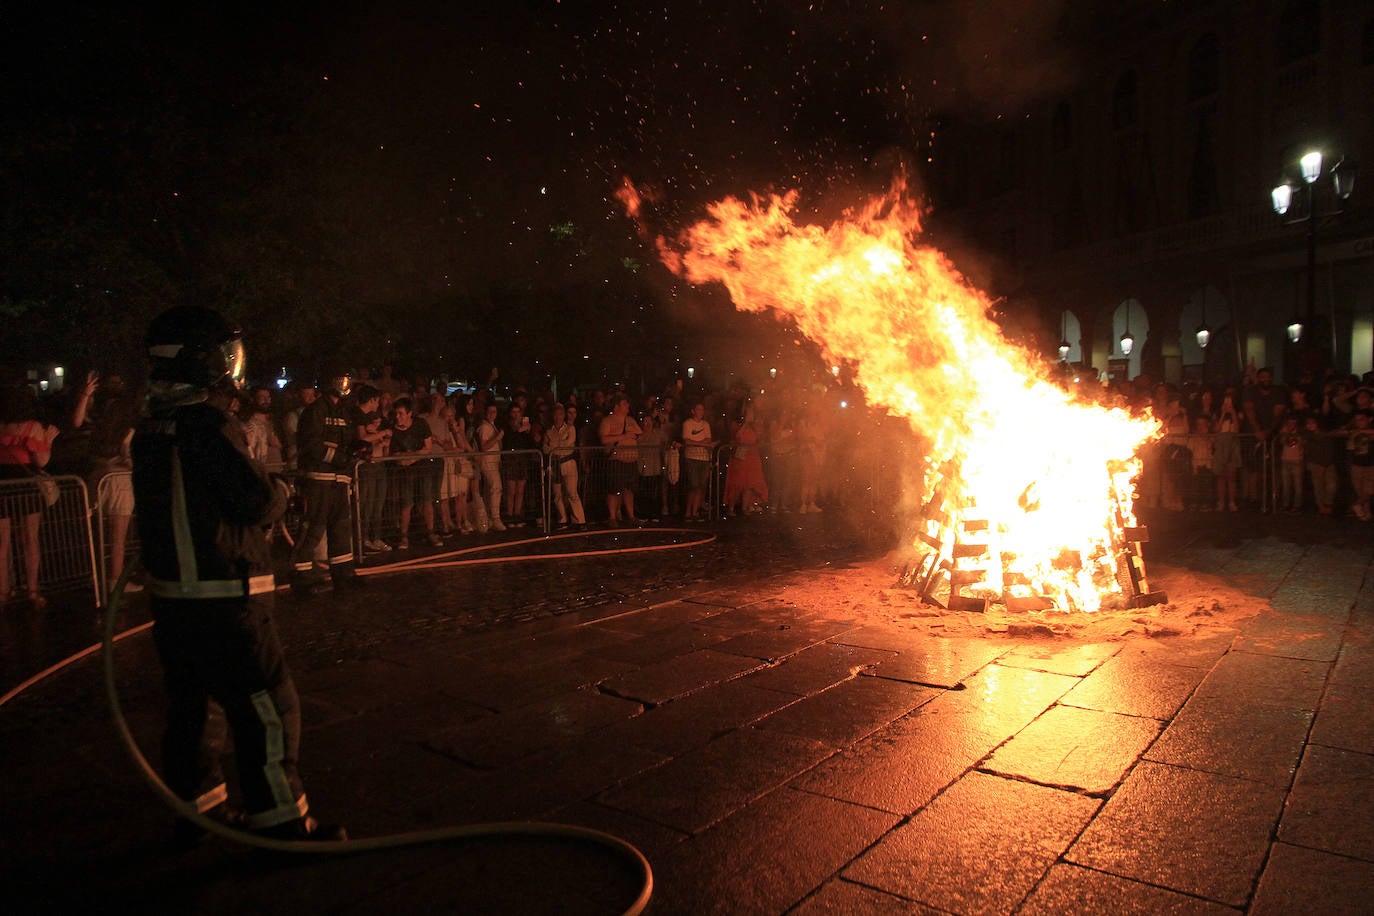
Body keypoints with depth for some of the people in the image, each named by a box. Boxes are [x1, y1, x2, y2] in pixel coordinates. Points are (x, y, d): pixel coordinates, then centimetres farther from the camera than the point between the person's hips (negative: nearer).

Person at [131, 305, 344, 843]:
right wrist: (278, 492, 1)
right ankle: (280, 822, 10)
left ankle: (198, 809, 32)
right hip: (220, 599, -9)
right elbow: (263, 504, -20)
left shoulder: (149, 428, 8)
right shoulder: (204, 425, -20)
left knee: (190, 703, 19)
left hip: (169, 594, 9)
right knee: (268, 708, 1)